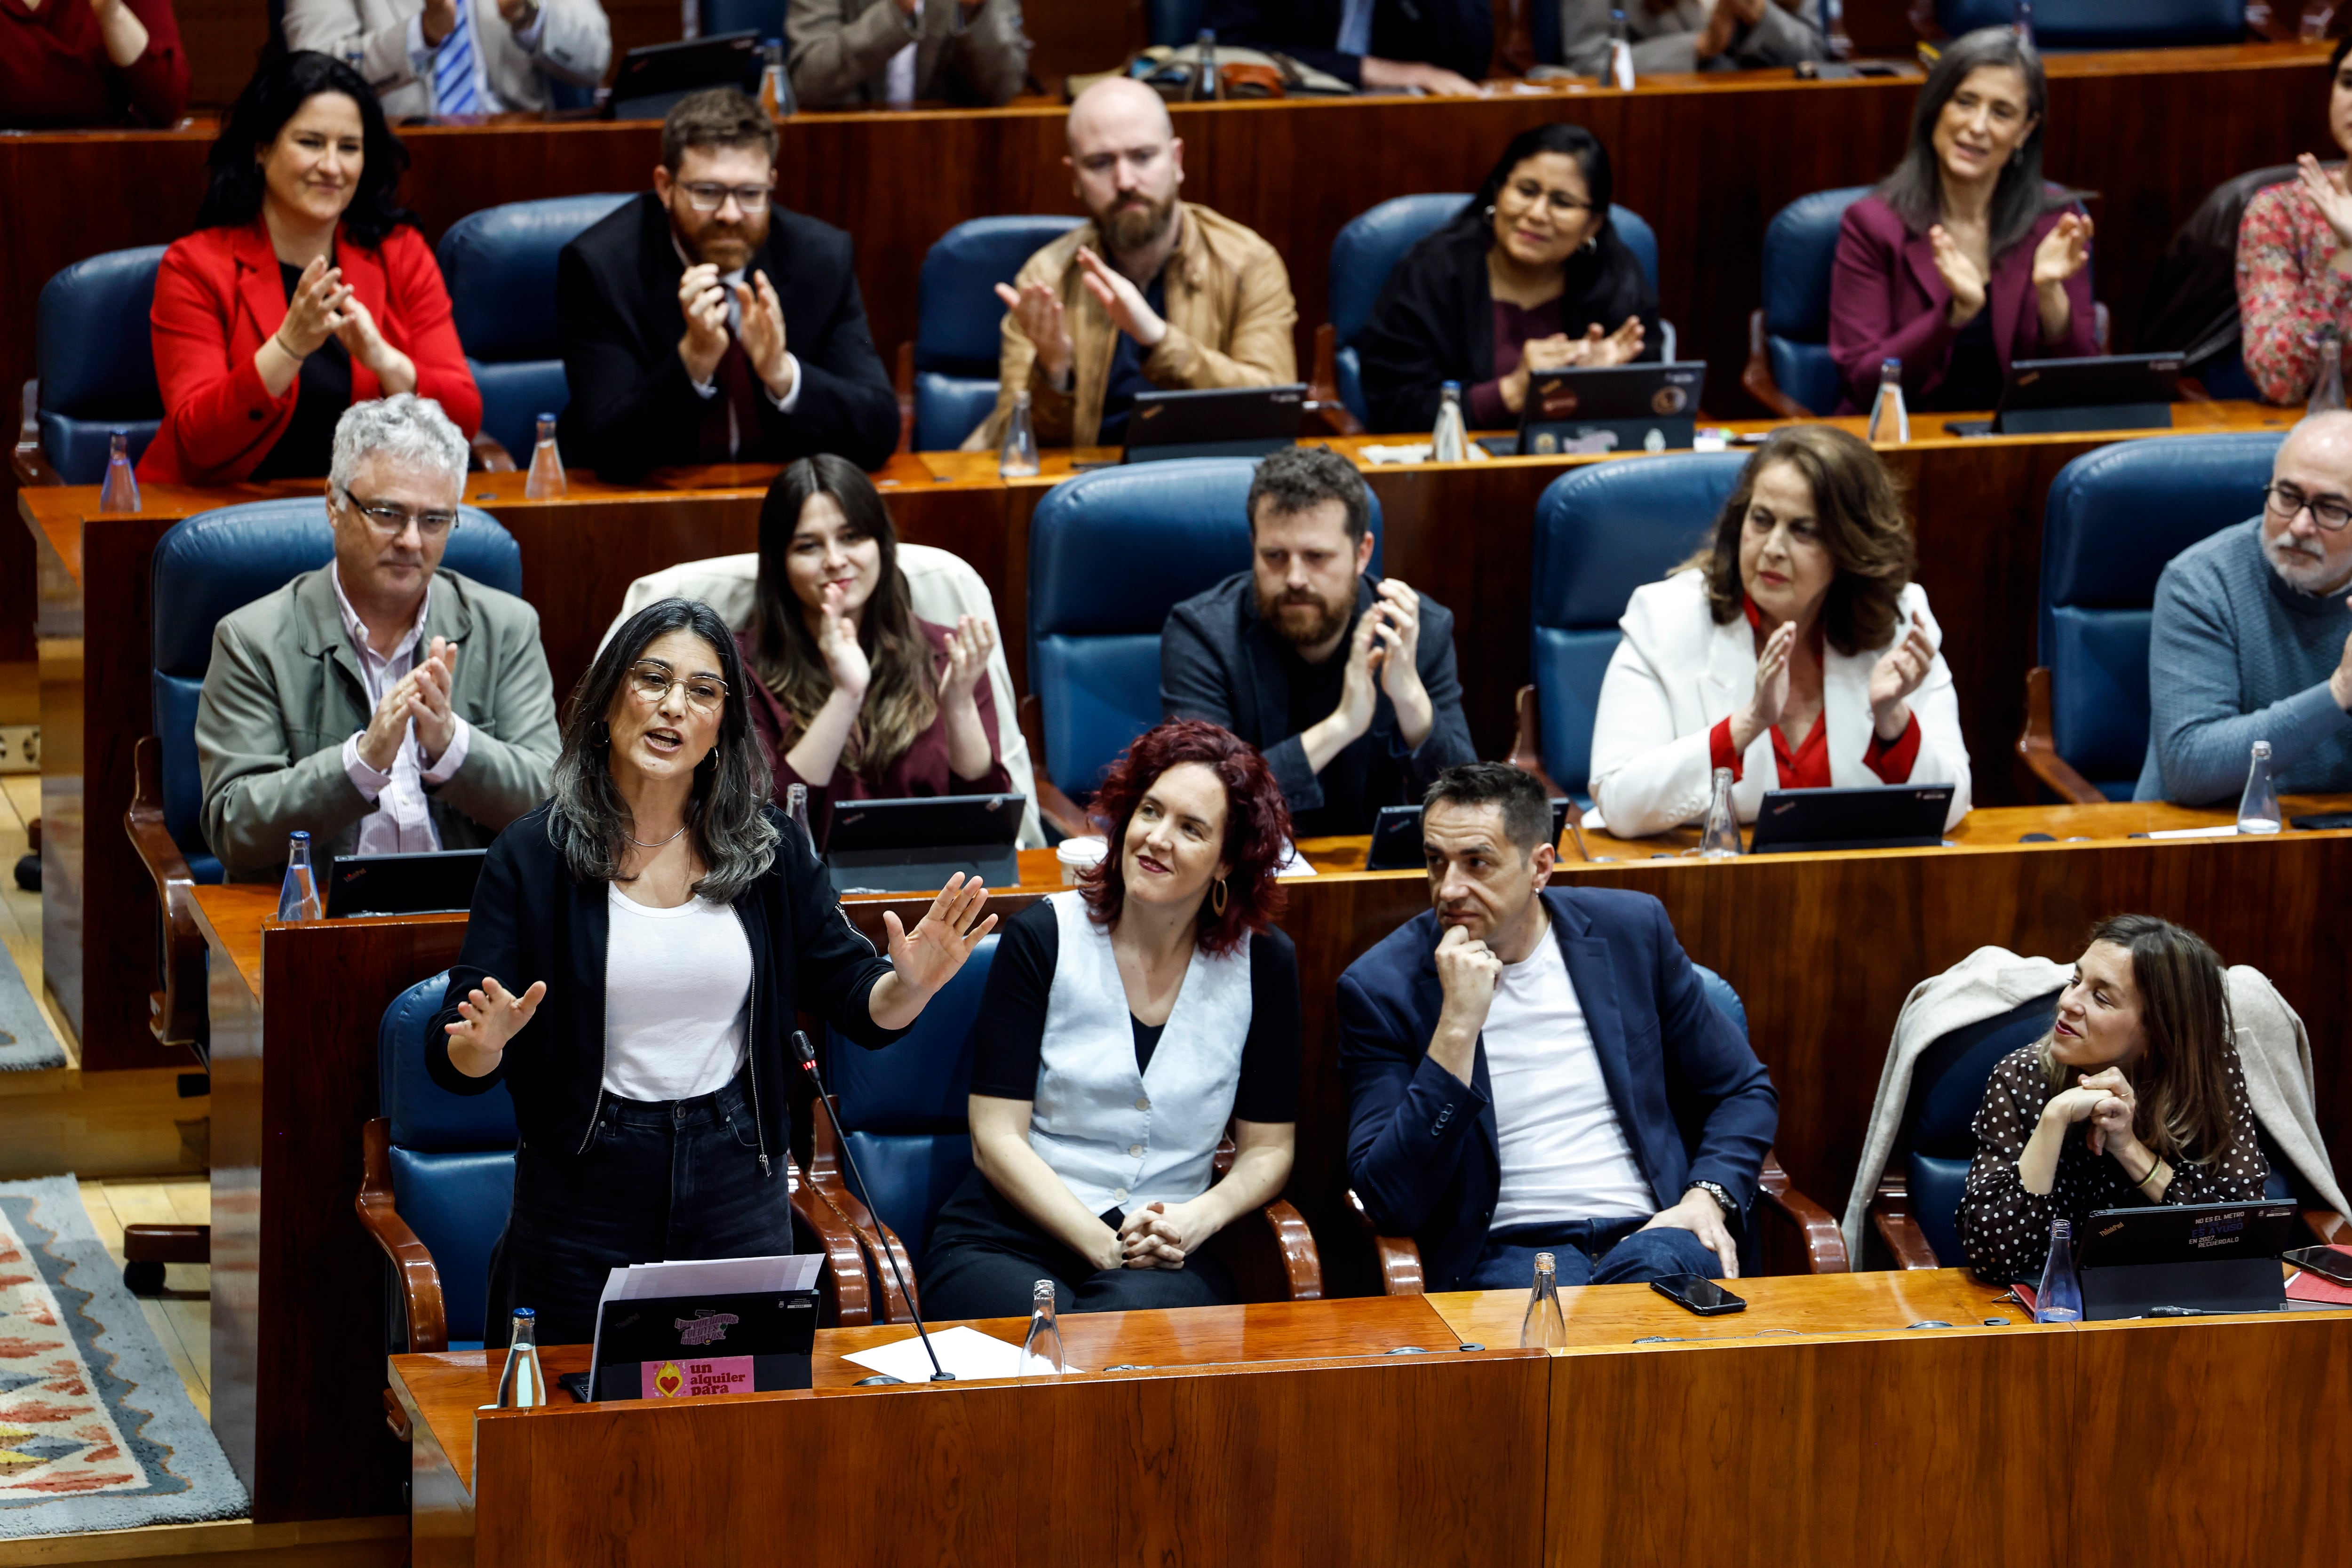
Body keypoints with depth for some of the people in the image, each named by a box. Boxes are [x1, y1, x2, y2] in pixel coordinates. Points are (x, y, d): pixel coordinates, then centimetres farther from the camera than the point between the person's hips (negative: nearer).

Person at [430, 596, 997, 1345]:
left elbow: (856, 1003, 5)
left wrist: (909, 985, -16)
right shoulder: (533, 855, -7)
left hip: (737, 1191, 2)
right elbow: (450, 1062, -9)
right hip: (584, 1192, -2)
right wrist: (483, 1042, -32)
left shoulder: (770, 848, 2)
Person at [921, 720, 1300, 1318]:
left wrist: (1197, 1220, -10)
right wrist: (1106, 1246, -16)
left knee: (1133, 1315, -35)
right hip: (1008, 1241, -1)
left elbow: (1267, 1150, 12)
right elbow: (996, 1140, -4)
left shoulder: (1263, 962, 6)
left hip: (1165, 1257, 1)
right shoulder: (1042, 938, 0)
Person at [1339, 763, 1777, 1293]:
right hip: (1501, 1252, -2)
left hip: (1649, 1234, 2)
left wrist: (1707, 1199, -3)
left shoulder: (1630, 931, 9)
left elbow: (1745, 1091, 19)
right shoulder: (1380, 987, 0)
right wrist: (1458, 1026, -16)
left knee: (1663, 1268, -35)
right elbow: (1391, 1204, -10)